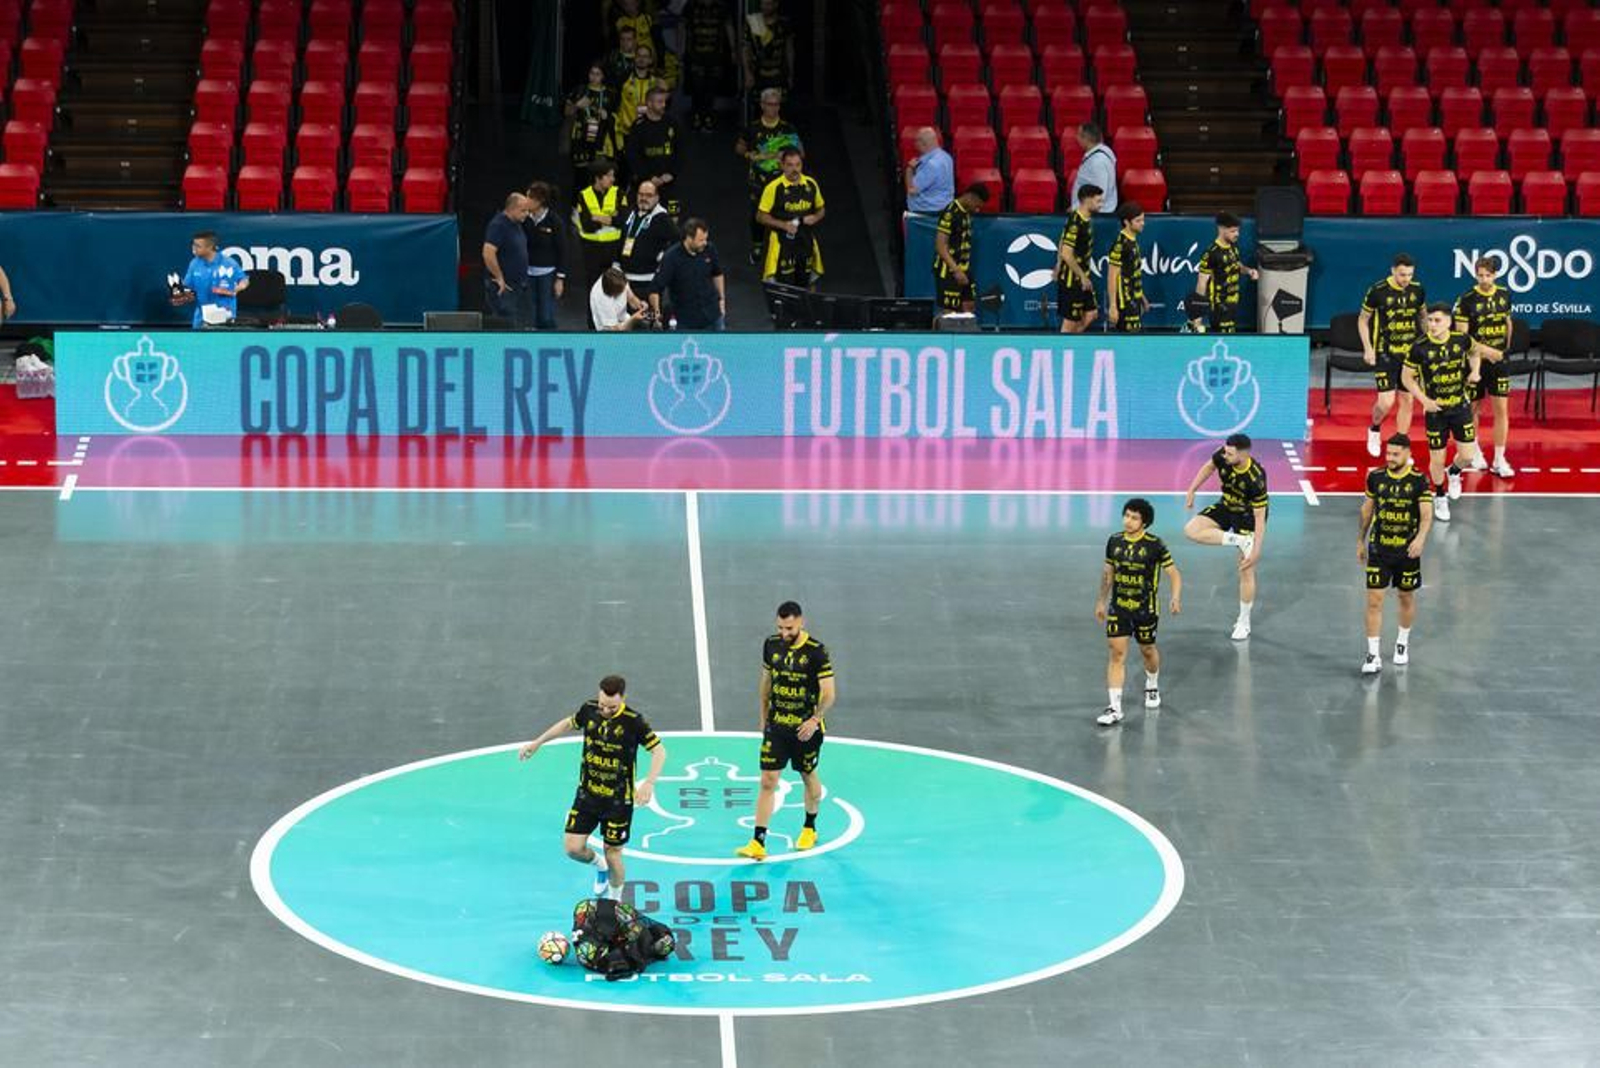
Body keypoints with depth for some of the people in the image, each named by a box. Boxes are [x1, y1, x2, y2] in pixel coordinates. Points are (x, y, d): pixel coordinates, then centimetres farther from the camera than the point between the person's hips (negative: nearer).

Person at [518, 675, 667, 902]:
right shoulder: (589, 709, -7)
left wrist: (649, 783, -33)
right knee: (573, 849, -1)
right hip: (587, 793, 4)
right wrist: (536, 743, 19)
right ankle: (599, 866, 33)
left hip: (618, 799, -4)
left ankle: (615, 902, 29)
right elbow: (568, 723, 15)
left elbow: (659, 751, -16)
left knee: (613, 856, 4)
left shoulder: (633, 721, -20)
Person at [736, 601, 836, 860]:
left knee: (809, 777, 16)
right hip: (776, 725, 3)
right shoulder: (772, 645, -1)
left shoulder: (816, 652, -15)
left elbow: (829, 694, -15)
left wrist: (815, 719, -27)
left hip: (806, 728, -3)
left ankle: (810, 828, 40)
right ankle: (758, 843, -9)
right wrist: (762, 717, 15)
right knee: (768, 781, -6)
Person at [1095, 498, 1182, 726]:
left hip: (1146, 608, -2)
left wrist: (1176, 598, -26)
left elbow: (1174, 574, -10)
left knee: (1147, 650, 16)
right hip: (1118, 606, 2)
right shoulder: (1114, 542, -1)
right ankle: (1115, 708, -6)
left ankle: (1152, 686, 48)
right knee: (1117, 652, -6)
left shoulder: (1155, 545, -13)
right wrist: (1101, 601, 18)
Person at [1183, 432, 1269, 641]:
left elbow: (1260, 518, -31)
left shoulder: (1255, 479, -37)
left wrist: (1256, 551, -31)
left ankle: (1244, 623, 14)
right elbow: (1209, 467, 3)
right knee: (1191, 530, -18)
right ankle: (1239, 539, -14)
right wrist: (1192, 491, 2)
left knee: (1246, 572, -2)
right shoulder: (1223, 456, -24)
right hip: (1226, 507, 6)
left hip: (1248, 516, -6)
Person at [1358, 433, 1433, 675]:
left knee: (1406, 598, 14)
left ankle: (1403, 643, 38)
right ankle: (1373, 655, -3)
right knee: (1374, 600, -6)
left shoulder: (1418, 481, -9)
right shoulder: (1376, 477, -1)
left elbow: (1427, 515, -13)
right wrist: (1361, 541, 17)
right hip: (1378, 549, 1)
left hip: (1407, 551, -1)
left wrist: (1420, 538, -31)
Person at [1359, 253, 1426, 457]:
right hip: (1385, 353, -4)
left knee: (1407, 400, 6)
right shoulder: (1378, 291, -12)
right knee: (1386, 401, -11)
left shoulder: (1417, 290, 0)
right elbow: (1363, 320, -1)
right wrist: (1368, 348, -9)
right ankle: (1374, 430, 22)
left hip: (1411, 353, 4)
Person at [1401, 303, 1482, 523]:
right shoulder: (1420, 348, -16)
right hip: (1435, 409, -2)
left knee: (1468, 454, 0)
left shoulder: (1461, 340, -8)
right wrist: (1424, 400, -16)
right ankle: (1439, 497, 29)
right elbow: (1407, 378, -6)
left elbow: (1474, 351, 17)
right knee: (1437, 459, 4)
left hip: (1461, 406, 2)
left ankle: (1454, 472, 37)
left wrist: (1474, 371, 0)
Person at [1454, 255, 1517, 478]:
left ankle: (1499, 460, 1)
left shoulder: (1503, 295, 2)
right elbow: (1461, 335, -13)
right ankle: (1474, 452, 31)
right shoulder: (1467, 300, -11)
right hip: (1474, 361, -3)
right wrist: (1484, 350, -23)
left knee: (1502, 410, -3)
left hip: (1498, 361, 3)